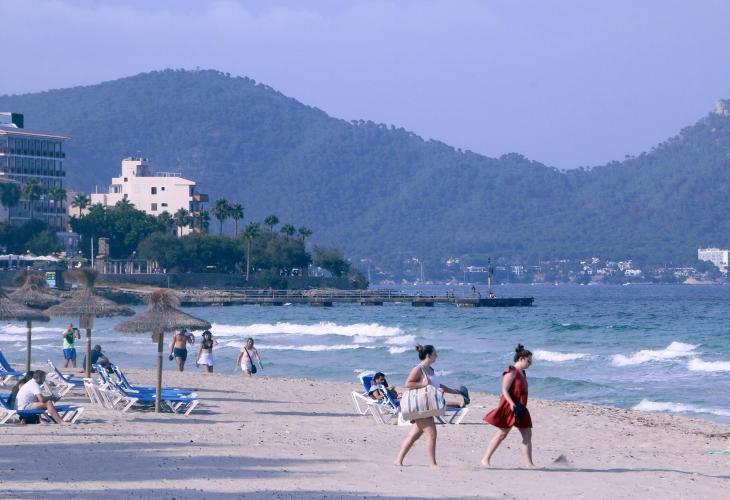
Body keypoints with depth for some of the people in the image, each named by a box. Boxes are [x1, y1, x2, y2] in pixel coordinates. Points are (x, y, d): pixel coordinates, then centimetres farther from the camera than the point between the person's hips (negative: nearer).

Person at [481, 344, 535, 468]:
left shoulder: (522, 373, 16)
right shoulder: (511, 372, -12)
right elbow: (504, 390, -18)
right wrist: (512, 404, -28)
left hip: (520, 408, 9)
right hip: (509, 407, -9)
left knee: (527, 435, 1)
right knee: (501, 434, -3)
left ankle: (529, 463, 1)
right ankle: (485, 459, 4)